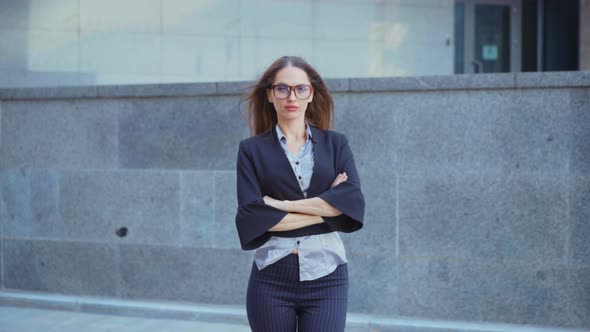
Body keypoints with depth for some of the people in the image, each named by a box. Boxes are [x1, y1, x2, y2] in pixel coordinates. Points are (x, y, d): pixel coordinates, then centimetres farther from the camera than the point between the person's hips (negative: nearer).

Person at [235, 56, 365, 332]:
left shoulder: (335, 144, 9)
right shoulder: (252, 149, 5)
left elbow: (352, 201, -7)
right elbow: (252, 216, -8)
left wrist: (283, 205, -10)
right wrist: (324, 209, -8)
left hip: (326, 276, 0)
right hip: (272, 278, 0)